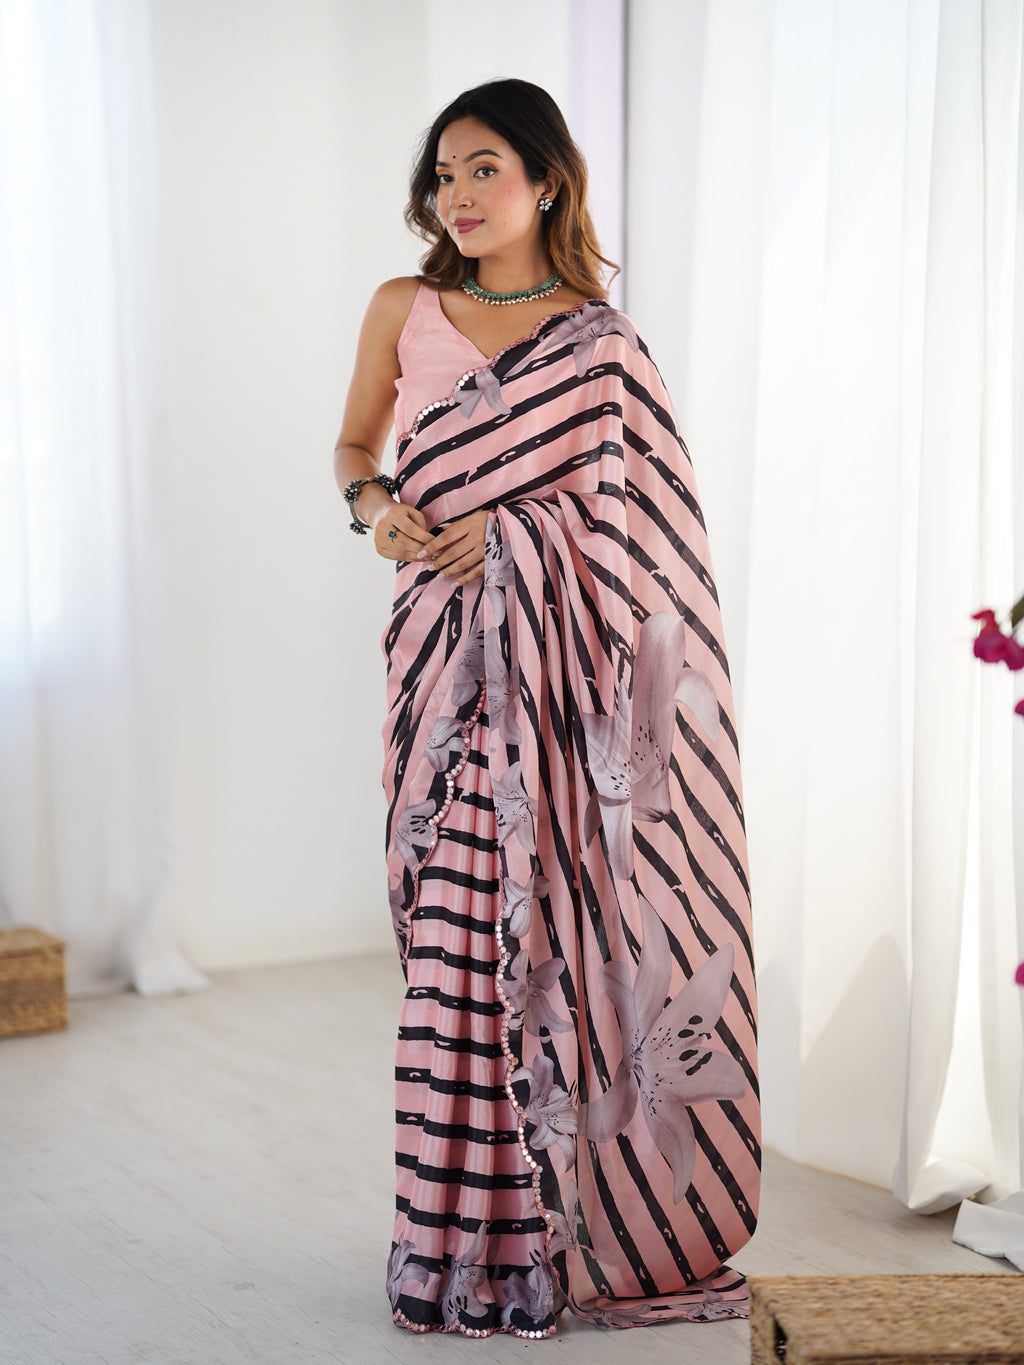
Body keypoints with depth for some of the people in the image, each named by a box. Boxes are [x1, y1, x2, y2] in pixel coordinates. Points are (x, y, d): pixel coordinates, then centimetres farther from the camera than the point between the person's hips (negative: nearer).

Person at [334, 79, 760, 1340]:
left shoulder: (599, 340, 3)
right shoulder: (402, 312, 9)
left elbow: (632, 514, 3)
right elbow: (353, 445, 20)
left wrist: (506, 530, -10)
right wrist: (374, 504, -2)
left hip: (554, 664, -2)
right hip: (442, 649, 2)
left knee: (544, 916, -4)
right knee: (455, 926, 1)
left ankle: (550, 1223, 9)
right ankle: (458, 1228, 11)